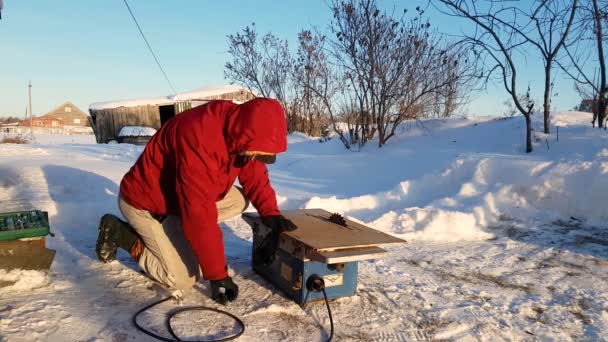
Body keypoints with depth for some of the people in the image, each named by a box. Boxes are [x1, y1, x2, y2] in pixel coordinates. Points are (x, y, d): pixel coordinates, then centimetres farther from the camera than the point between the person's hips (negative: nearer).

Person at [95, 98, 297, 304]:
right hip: (144, 202, -8)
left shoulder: (239, 128, -12)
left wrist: (270, 212, -16)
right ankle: (117, 232, 4)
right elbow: (199, 216, -39)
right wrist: (218, 275, -33)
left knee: (240, 201, -2)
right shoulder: (199, 140, -39)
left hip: (176, 194, 8)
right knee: (184, 278, -10)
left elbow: (255, 174, 1)